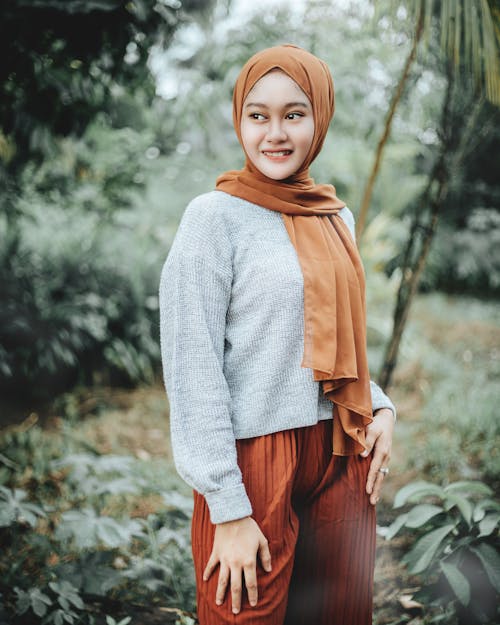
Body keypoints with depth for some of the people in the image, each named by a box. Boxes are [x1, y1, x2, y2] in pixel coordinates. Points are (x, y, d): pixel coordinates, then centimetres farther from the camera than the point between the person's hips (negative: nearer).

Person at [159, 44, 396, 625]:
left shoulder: (337, 217, 9)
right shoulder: (215, 216, -9)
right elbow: (193, 370, -13)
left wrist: (381, 407, 2)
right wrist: (229, 511, -16)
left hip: (343, 456, 6)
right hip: (256, 457, -6)